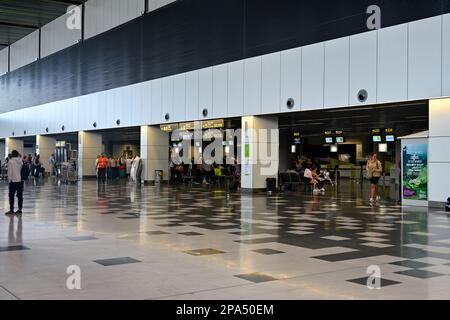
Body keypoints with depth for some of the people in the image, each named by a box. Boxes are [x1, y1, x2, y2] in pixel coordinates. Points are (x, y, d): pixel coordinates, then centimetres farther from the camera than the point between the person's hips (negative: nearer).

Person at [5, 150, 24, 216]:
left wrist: (9, 179, -1)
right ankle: (19, 210, 10)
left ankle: (11, 210, 5)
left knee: (11, 195, 4)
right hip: (21, 181, 5)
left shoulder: (11, 161, -10)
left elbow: (9, 172, -9)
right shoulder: (21, 161, 5)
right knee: (20, 195, 7)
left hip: (13, 181, -5)